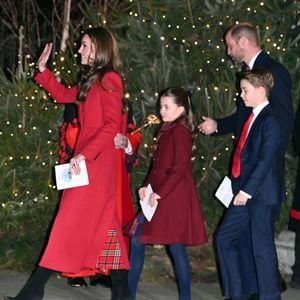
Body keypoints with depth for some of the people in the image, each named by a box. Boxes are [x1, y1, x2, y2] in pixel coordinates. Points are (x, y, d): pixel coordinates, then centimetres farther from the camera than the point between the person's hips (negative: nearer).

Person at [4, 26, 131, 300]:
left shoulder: (109, 79, -10)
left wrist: (84, 154, -24)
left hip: (95, 162, -10)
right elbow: (64, 95, 32)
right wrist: (42, 69, 24)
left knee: (71, 222, -8)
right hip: (89, 161, 10)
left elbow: (111, 125, -19)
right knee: (103, 223, 8)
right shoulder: (92, 80, 18)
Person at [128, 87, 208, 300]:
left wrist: (159, 193, -17)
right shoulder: (168, 131, 16)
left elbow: (179, 168, -19)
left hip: (174, 200, -9)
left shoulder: (180, 132, -11)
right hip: (161, 199, 9)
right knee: (137, 239, 7)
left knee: (176, 245, -4)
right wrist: (147, 187, 5)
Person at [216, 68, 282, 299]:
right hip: (245, 192, 9)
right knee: (225, 239, 11)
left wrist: (247, 190, -21)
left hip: (262, 194, -9)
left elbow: (266, 160, -20)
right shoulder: (252, 118, 12)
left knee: (263, 248, -2)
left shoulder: (269, 121, -15)